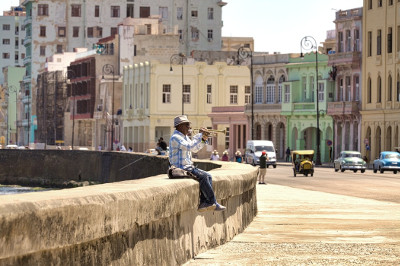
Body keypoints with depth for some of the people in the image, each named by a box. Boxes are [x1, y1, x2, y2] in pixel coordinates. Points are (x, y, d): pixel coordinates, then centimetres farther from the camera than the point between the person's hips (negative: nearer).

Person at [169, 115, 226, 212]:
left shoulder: (185, 137, 18)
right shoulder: (175, 137, -14)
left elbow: (195, 149, 24)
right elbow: (190, 147, -27)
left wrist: (203, 140, 8)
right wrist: (199, 134, -19)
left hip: (188, 167, 10)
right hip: (180, 168, -10)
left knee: (208, 176, -3)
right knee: (203, 176, -21)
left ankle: (203, 204, -10)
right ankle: (212, 203, -15)